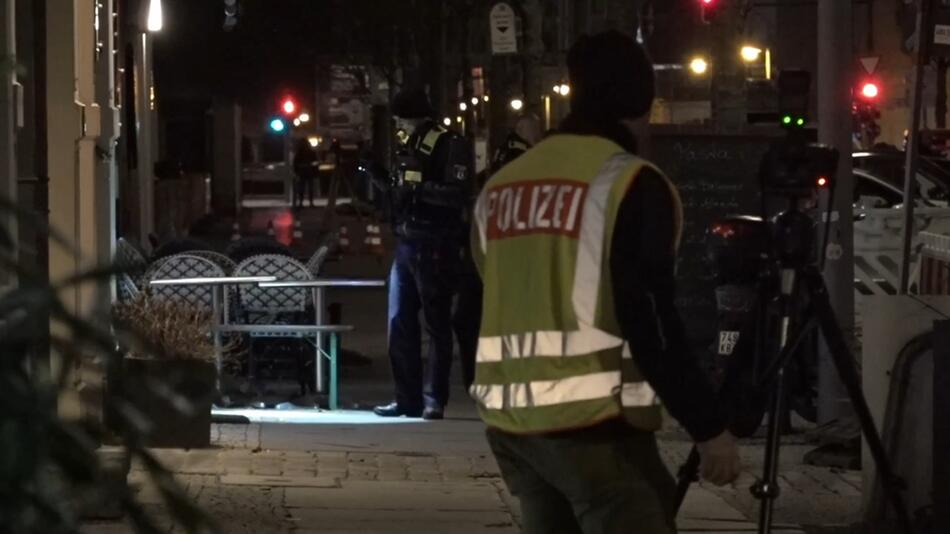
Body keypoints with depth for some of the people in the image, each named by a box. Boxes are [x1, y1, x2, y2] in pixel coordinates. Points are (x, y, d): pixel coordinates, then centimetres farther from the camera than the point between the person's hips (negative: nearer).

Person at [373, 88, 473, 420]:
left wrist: (418, 189, -22)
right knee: (399, 324, 6)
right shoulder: (410, 148, 18)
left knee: (437, 325, -3)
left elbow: (458, 194, -18)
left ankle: (434, 401, 0)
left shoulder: (451, 147, -7)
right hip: (406, 244, 8)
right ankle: (408, 399, 11)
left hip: (434, 247, -8)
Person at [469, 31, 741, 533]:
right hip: (592, 424, -7)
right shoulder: (630, 183, -8)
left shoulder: (499, 185, 12)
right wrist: (708, 426, -9)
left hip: (507, 421, 7)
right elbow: (651, 322, -14)